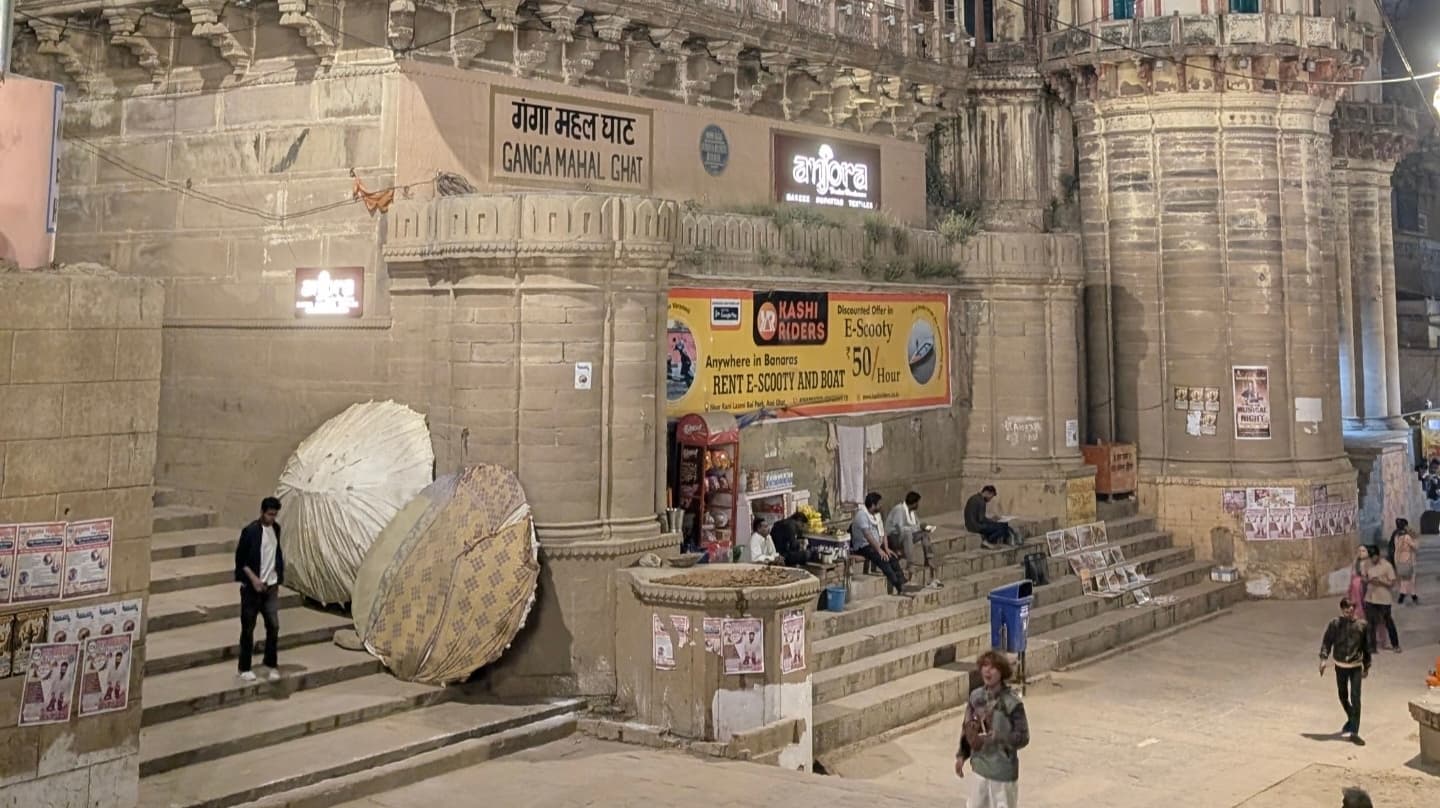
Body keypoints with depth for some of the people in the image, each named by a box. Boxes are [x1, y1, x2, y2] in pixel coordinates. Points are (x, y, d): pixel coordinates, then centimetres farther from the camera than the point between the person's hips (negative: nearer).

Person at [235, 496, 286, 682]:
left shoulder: (276, 529, 5)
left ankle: (272, 664, 14)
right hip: (252, 587, -5)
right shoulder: (250, 531, -14)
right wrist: (253, 578, -19)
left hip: (271, 587, 5)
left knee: (273, 626, 0)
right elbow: (240, 559, -10)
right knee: (248, 628, 4)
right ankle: (245, 668, 15)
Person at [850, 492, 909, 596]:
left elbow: (882, 533, 9)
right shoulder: (862, 515, -17)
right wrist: (879, 550, -25)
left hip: (877, 544, 8)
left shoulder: (877, 514, 11)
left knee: (892, 557, -15)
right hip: (863, 547, -8)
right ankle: (898, 586, -29)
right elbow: (867, 535, -24)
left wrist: (886, 548, -5)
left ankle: (901, 584, -18)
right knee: (882, 559, -29)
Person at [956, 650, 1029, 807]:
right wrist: (962, 755, 7)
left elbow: (1023, 737, -15)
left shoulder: (1012, 703, -17)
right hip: (979, 766, 6)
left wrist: (998, 737, -28)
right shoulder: (976, 696, 0)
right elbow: (967, 728, 11)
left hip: (1003, 770, -6)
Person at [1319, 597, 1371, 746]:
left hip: (1356, 666, -1)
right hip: (1340, 666, 1)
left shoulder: (1362, 625, -3)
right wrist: (1323, 658, -18)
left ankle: (1354, 733, -8)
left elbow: (1366, 647, 6)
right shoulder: (1335, 624, -6)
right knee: (1343, 696, 16)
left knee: (1355, 697, -10)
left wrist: (1367, 667, 11)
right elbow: (1326, 642, -5)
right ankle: (1351, 719, 44)